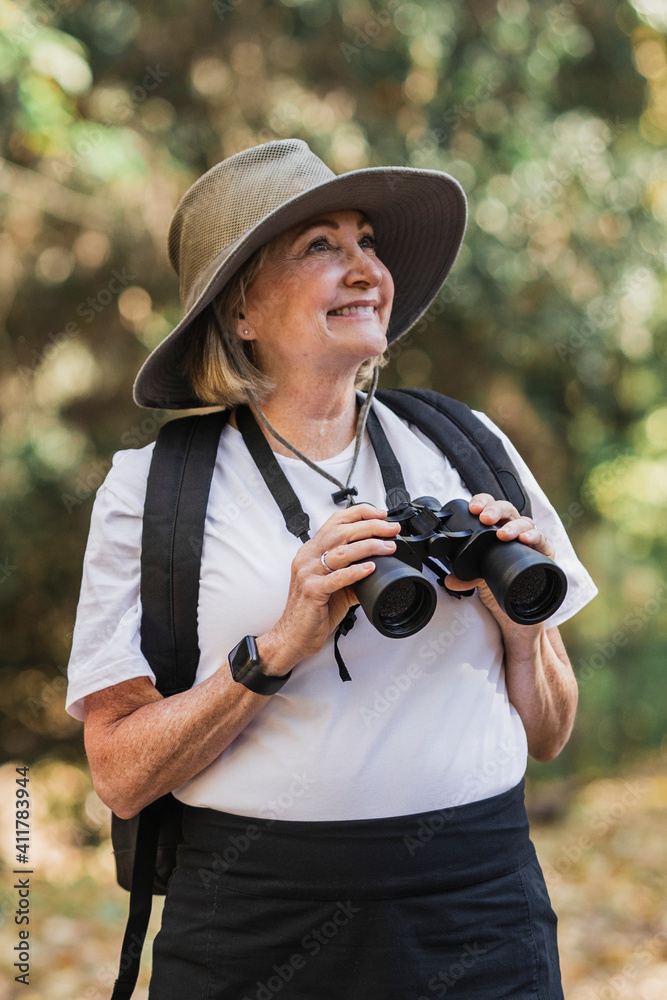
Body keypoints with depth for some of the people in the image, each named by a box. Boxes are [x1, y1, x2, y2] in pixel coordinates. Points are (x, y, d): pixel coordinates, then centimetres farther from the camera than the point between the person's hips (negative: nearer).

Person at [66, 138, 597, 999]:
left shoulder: (468, 451, 6)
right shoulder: (149, 490, -2)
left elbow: (546, 737, 11)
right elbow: (120, 777, -8)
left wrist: (524, 626, -7)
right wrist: (279, 648, -19)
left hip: (481, 922, 2)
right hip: (255, 925, -2)